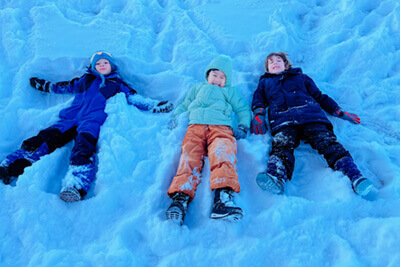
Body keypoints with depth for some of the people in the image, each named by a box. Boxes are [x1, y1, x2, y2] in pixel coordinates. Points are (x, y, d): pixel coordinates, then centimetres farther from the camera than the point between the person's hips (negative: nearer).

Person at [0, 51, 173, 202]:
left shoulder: (118, 84, 27)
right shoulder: (84, 80, 33)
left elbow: (134, 98, 19)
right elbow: (63, 87, 44)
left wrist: (154, 106, 6)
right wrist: (44, 85, 48)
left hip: (93, 120, -3)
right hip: (71, 118, 3)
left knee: (84, 145, -34)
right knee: (45, 138, -21)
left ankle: (76, 186, -56)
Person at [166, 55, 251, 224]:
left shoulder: (230, 92, 35)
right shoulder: (198, 88, 39)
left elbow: (243, 110, 29)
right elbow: (184, 105, 37)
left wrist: (243, 127, 10)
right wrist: (176, 117, 16)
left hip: (221, 127, -1)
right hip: (195, 126, 2)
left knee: (223, 150, -35)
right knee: (190, 155, -29)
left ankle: (223, 197, -56)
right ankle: (181, 197, -49)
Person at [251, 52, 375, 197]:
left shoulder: (300, 77, 37)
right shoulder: (264, 82, 39)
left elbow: (320, 96, 32)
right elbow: (258, 100, 23)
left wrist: (340, 112, 21)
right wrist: (258, 114, 0)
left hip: (309, 114, 1)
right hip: (282, 119, -1)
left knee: (327, 142, -26)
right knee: (282, 145, -33)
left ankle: (354, 176, -44)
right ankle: (276, 177, -61)